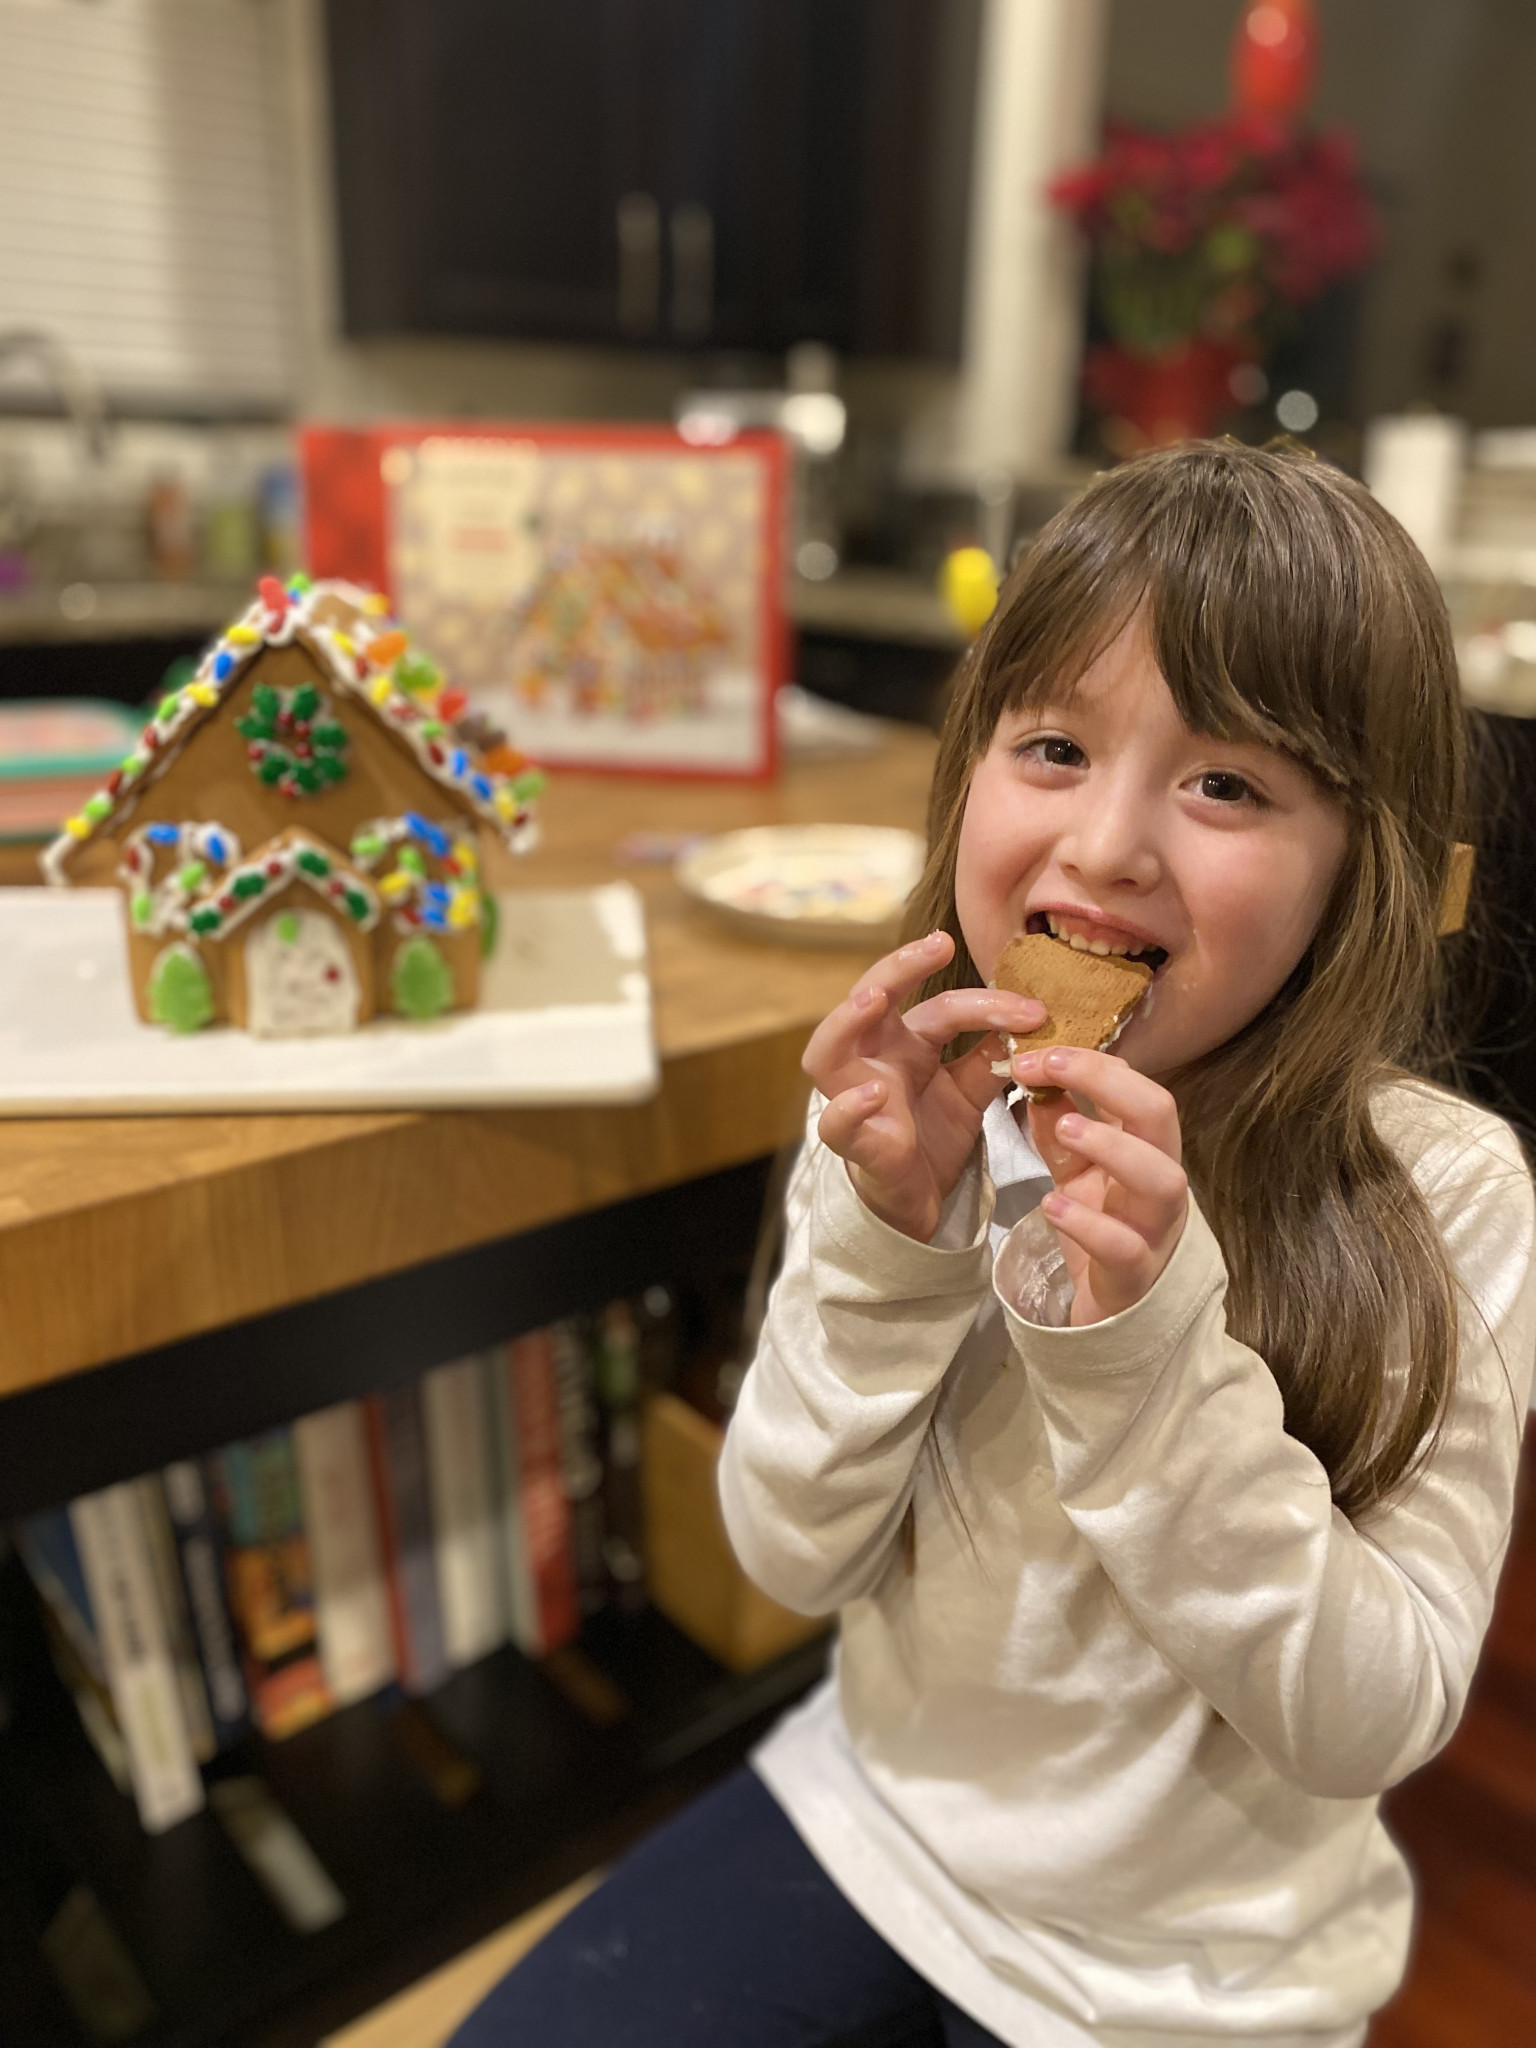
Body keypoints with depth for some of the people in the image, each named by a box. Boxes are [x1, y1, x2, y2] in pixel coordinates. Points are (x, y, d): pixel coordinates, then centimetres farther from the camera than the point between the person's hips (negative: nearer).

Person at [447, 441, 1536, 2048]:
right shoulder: (926, 1097, -14)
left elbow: (1370, 1724, -19)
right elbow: (791, 1559, -12)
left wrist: (1151, 1348, -34)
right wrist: (886, 1240, -29)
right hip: (873, 1816, 2)